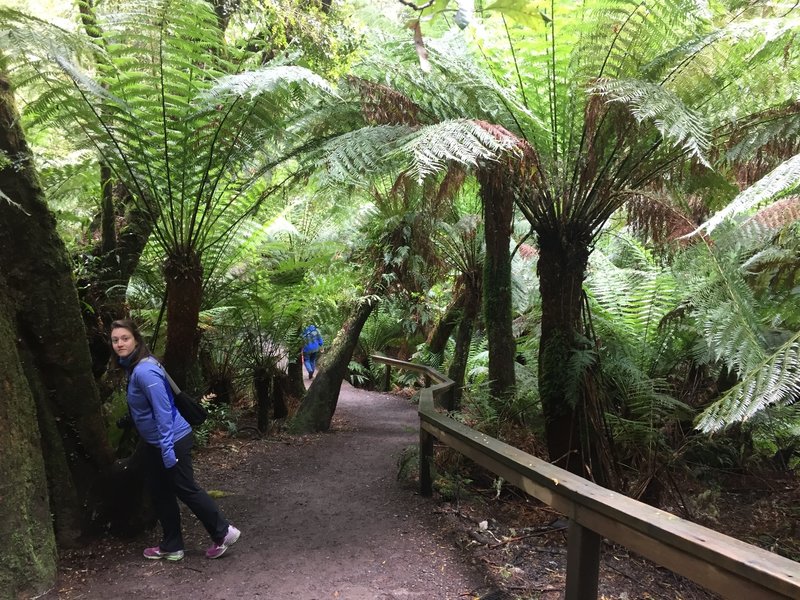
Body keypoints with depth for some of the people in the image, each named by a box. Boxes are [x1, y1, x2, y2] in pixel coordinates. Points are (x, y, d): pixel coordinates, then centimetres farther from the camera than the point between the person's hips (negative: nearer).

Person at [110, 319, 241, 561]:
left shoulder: (144, 371, -25)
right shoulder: (134, 367, 5)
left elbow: (163, 410, -27)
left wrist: (167, 449, -26)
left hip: (172, 440, -10)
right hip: (154, 443, 10)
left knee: (185, 489, 4)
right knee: (159, 493, 16)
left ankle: (223, 532, 20)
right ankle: (171, 546, 30)